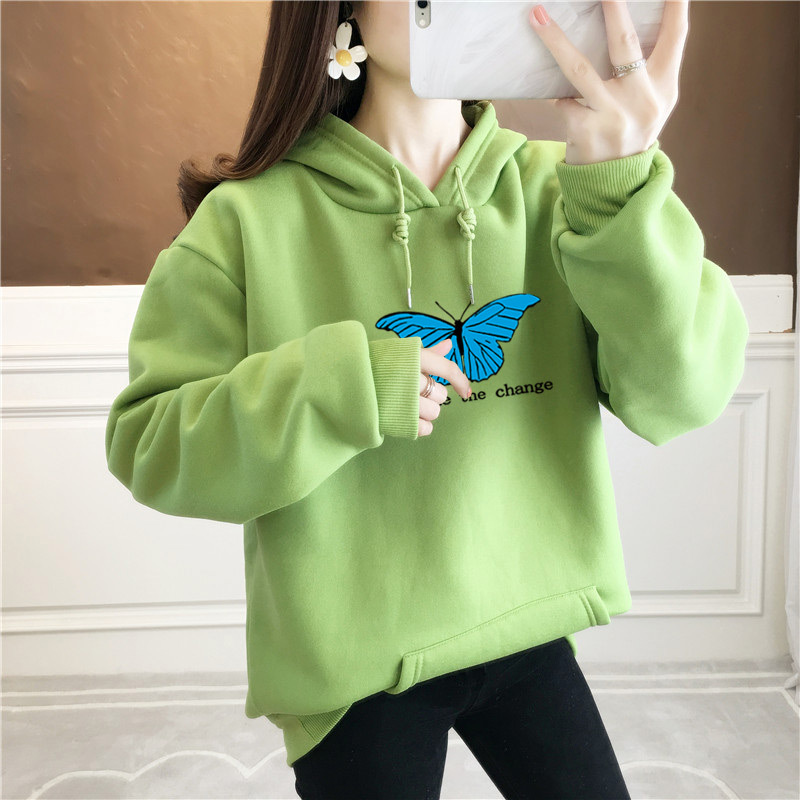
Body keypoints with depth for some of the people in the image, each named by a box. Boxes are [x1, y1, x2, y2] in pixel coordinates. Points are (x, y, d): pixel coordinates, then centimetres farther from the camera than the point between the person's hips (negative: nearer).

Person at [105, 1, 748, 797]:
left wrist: (620, 182, -30)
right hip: (353, 662, -2)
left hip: (526, 626, 3)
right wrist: (339, 389, -25)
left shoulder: (552, 187, -7)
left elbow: (682, 394, -16)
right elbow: (148, 446, -10)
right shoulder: (251, 217, -12)